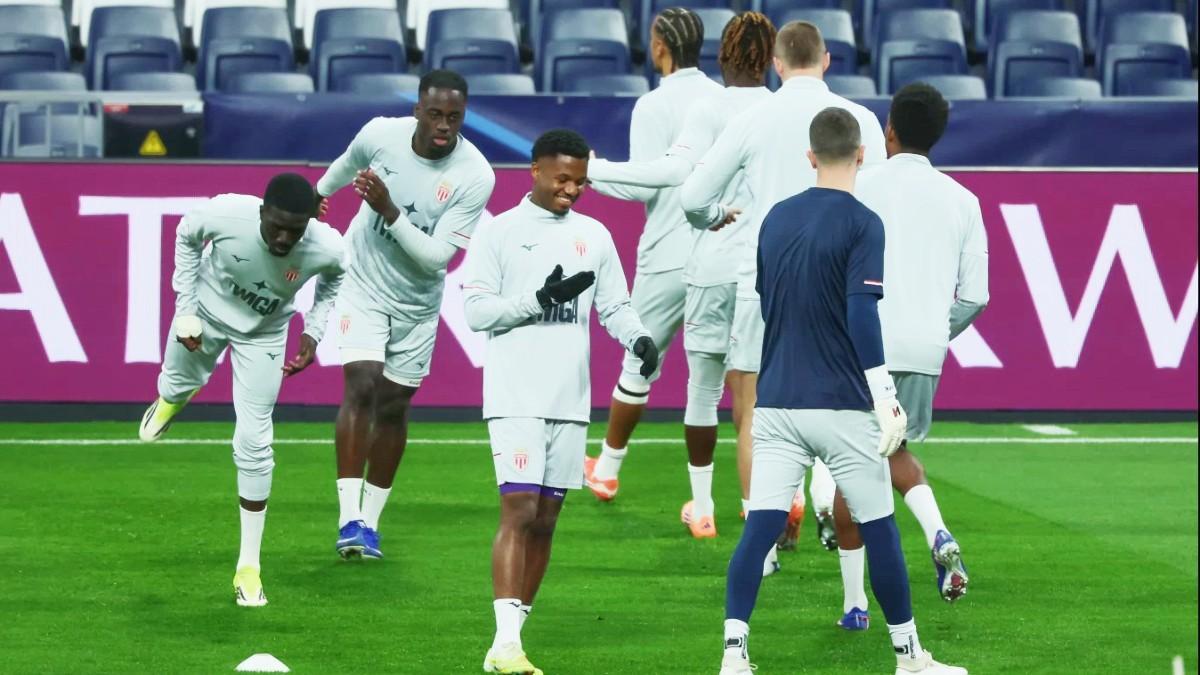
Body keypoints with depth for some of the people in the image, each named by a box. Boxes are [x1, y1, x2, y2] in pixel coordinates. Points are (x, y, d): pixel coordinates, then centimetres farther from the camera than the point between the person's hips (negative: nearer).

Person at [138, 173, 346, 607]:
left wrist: (313, 333, -13)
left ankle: (249, 567, 2)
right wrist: (186, 308, -12)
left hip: (263, 335, -1)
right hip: (207, 311, 1)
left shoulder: (326, 248, -33)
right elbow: (187, 236, -11)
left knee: (253, 441, -7)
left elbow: (335, 279, -4)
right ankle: (168, 403, 70)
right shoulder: (225, 214, -37)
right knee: (180, 383, 27)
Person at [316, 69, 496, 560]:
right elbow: (347, 166, 10)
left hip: (417, 303, 0)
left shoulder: (475, 177, -22)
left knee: (393, 405, 6)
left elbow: (436, 257, -23)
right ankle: (349, 518, -19)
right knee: (361, 387, -16)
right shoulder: (381, 134, -16)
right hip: (365, 284, 0)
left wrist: (389, 210, -34)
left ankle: (370, 522, 19)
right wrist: (318, 194, 29)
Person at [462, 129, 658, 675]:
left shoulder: (593, 236, 12)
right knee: (519, 511, -14)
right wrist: (541, 298, -17)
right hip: (515, 397, -5)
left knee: (546, 519, 6)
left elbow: (615, 306, 13)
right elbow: (477, 310, -6)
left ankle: (516, 629, 13)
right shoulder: (500, 232, 0)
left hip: (571, 400, 5)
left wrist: (639, 338, -7)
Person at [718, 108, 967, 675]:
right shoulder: (861, 224, -8)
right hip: (842, 405, -4)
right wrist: (886, 399, -17)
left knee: (759, 527, -2)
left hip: (776, 402, 4)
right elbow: (861, 315, -17)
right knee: (877, 530, 7)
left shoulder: (776, 219, 10)